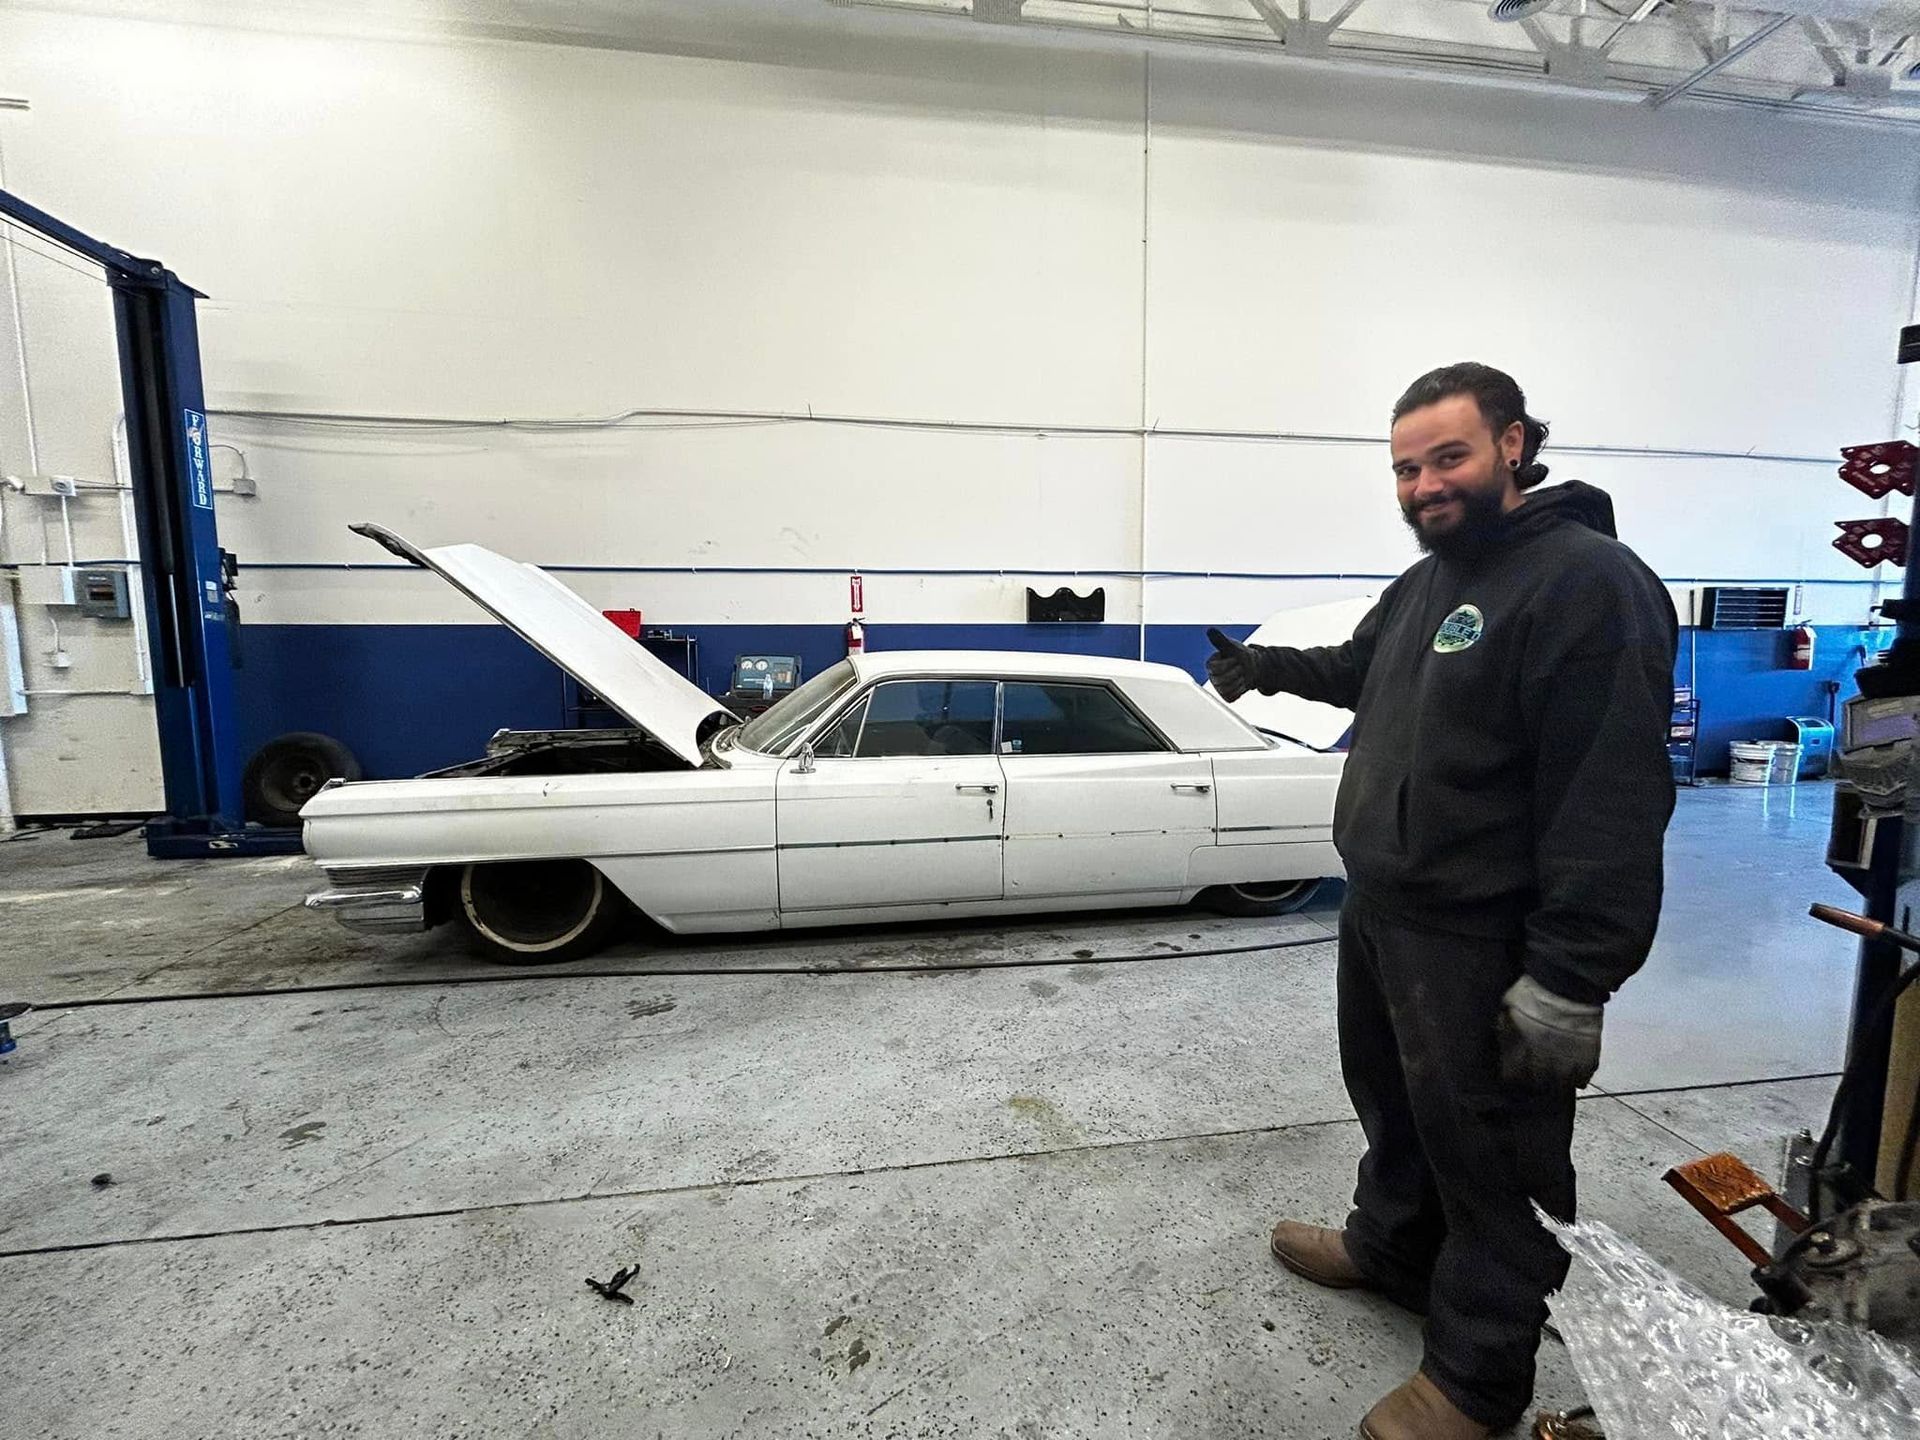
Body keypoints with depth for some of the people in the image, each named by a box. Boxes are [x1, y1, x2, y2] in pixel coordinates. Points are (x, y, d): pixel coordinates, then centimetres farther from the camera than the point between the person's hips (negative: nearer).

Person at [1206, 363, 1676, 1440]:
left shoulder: (1590, 582, -19)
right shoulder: (1430, 578, 10)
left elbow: (1611, 801, -25)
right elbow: (1365, 668, 30)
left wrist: (1571, 983, -26)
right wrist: (1272, 666, 17)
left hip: (1486, 947, -9)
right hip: (1380, 909, 9)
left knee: (1490, 1155, 10)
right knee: (1396, 1103, 26)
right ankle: (1390, 1247, 50)